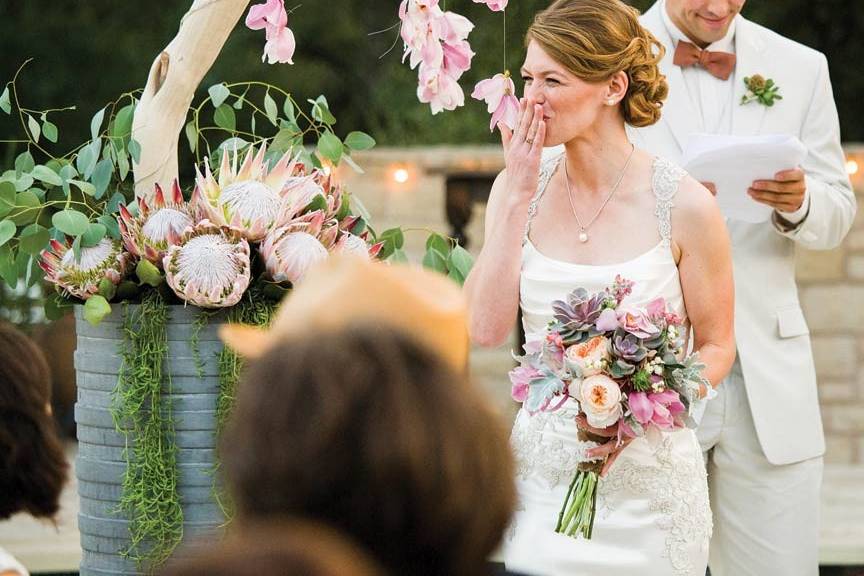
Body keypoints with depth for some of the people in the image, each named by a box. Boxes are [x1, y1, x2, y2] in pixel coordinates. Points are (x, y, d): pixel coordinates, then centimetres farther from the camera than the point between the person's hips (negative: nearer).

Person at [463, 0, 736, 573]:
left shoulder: (684, 205, -11)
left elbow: (716, 346, -2)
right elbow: (486, 327, -10)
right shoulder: (518, 188, 0)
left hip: (647, 478, -3)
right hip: (542, 477, 3)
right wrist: (520, 194, -11)